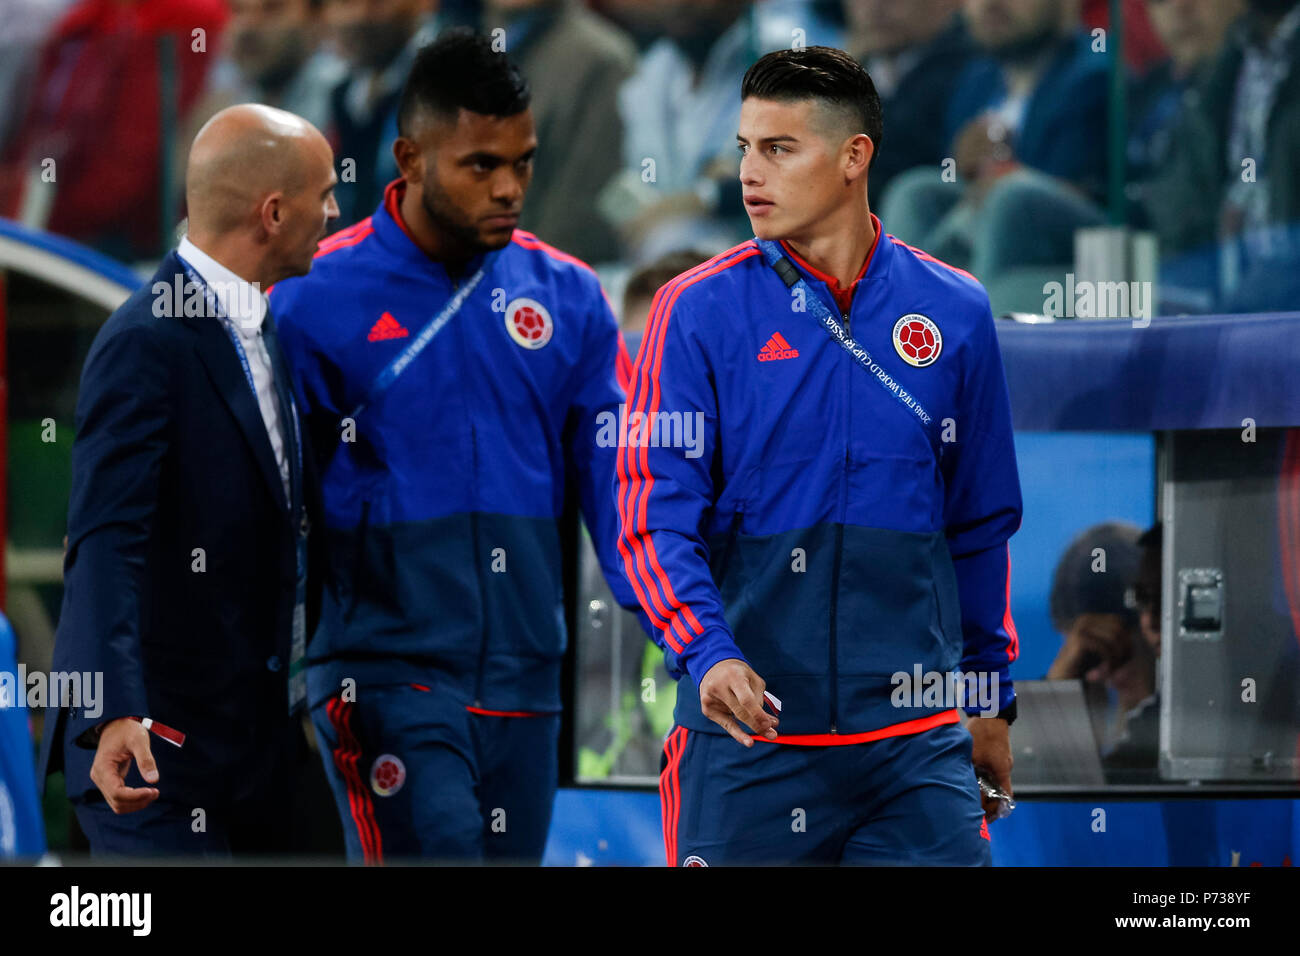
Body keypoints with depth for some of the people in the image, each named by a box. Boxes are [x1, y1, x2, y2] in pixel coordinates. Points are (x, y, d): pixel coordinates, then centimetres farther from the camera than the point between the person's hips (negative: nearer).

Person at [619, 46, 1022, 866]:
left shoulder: (955, 313, 7)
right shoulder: (699, 311, 0)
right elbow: (656, 520, -6)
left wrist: (993, 701, 18)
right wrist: (708, 654, -23)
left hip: (915, 740, 1)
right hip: (748, 736, -1)